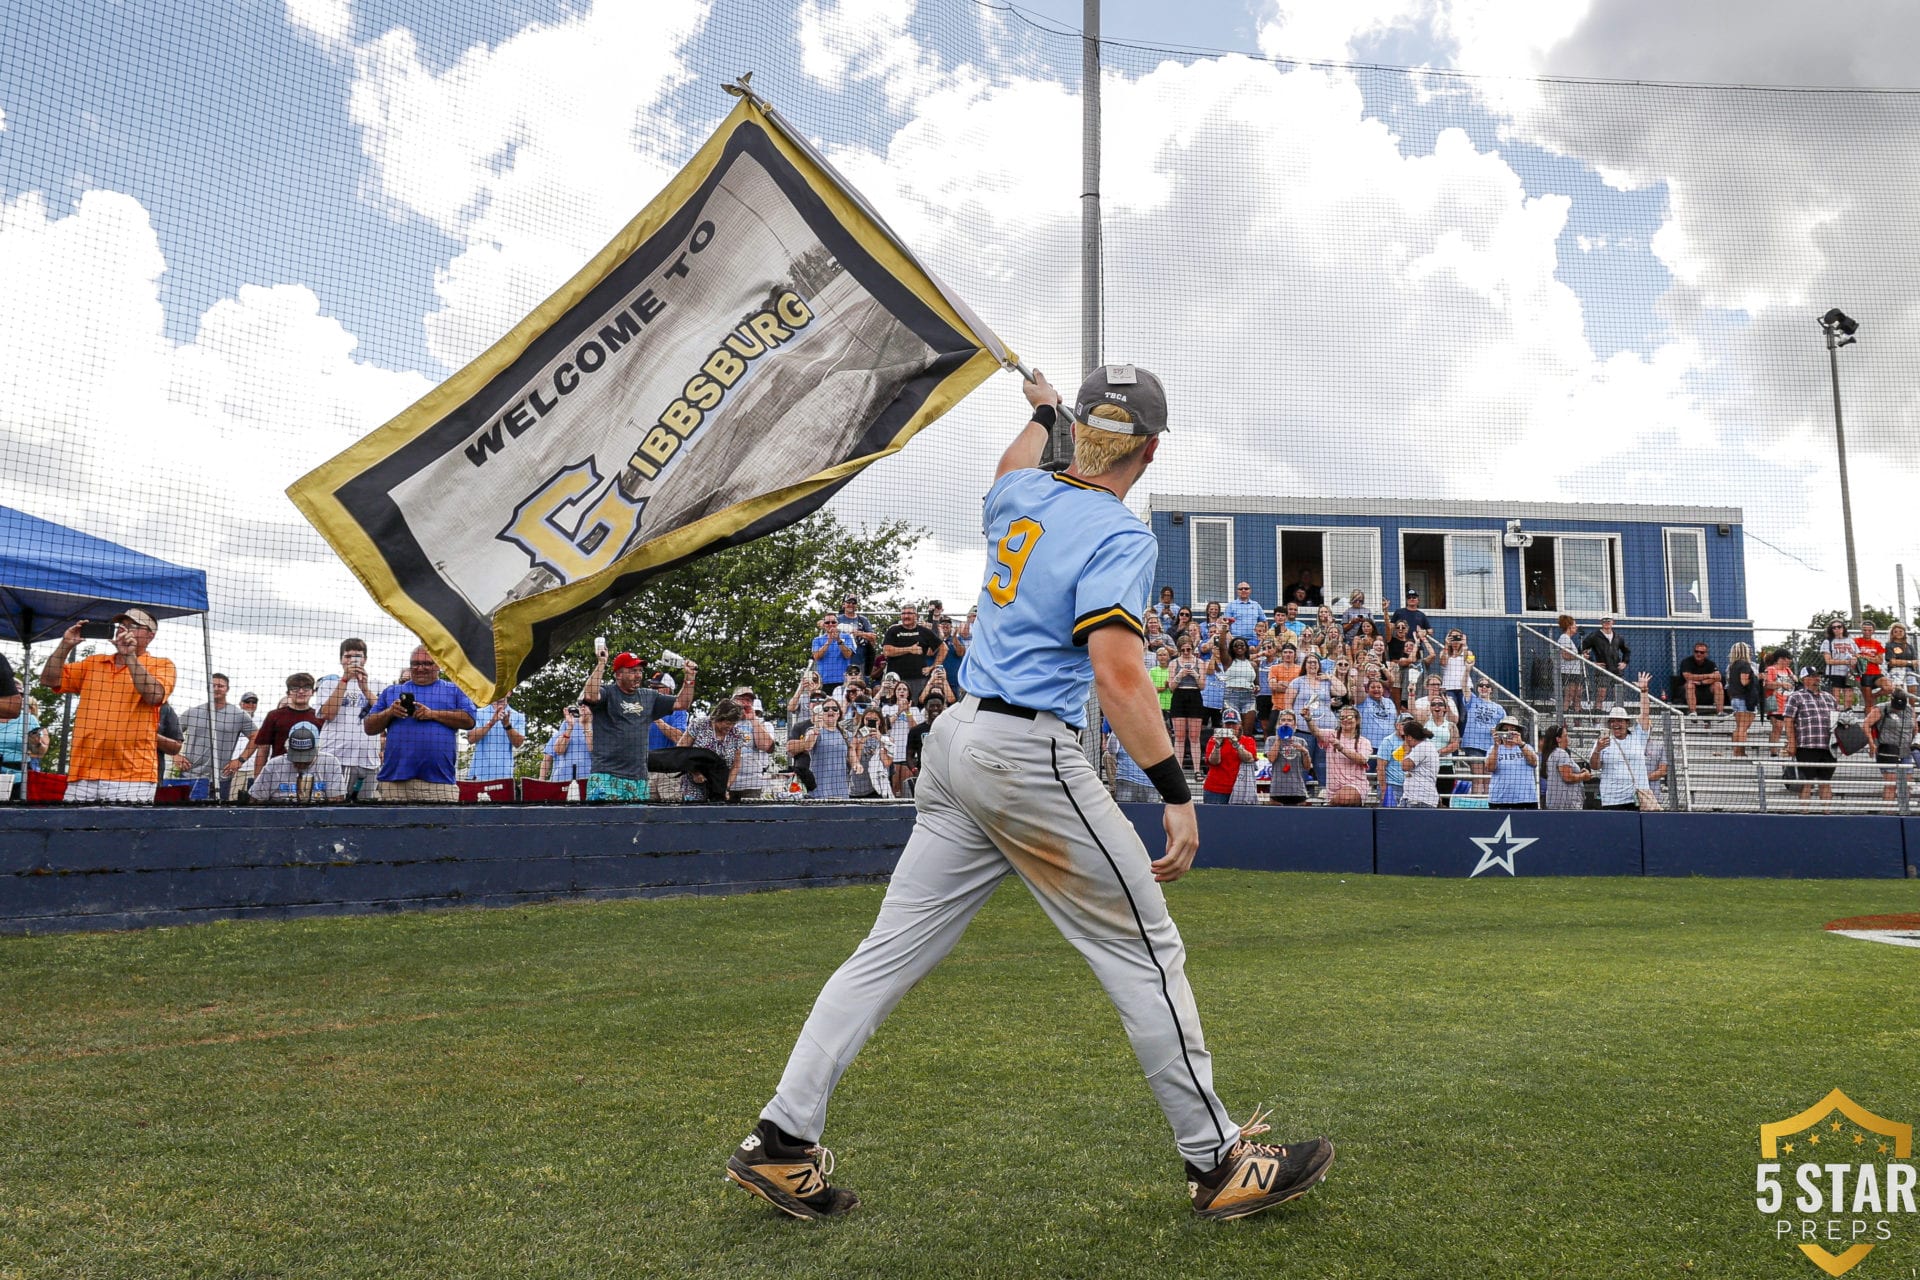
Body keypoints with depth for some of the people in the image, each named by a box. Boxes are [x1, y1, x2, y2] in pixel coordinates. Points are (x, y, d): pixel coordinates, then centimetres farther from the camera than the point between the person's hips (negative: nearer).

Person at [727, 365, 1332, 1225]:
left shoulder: (1022, 499, 12)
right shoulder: (1120, 535, -10)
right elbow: (1116, 672, -22)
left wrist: (1040, 414, 58)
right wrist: (1176, 791, -22)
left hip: (955, 739, 8)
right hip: (1028, 752, -8)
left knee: (892, 951, 9)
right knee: (1145, 950, 3)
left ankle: (782, 1144, 11)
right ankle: (1218, 1163, 12)